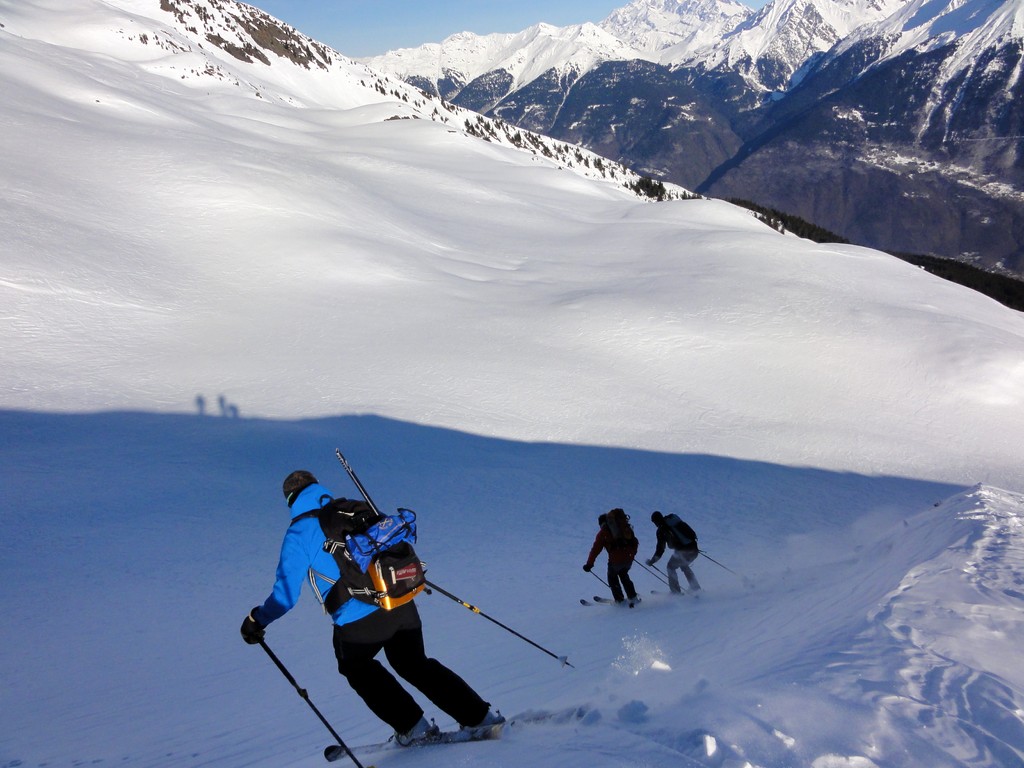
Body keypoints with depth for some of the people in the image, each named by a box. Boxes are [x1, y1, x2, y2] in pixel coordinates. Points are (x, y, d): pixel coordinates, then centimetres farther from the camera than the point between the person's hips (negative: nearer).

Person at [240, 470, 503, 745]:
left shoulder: (298, 535, -3)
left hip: (358, 622, -5)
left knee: (356, 667, 28)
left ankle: (413, 727, 25)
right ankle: (480, 716, 22)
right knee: (415, 664, 27)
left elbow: (286, 593, -5)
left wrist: (257, 620, 12)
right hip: (403, 604, 5)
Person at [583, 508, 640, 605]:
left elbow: (596, 549, 1)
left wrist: (589, 564, 4)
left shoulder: (603, 533, 6)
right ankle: (633, 597, 26)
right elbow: (635, 542, 21)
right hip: (629, 557, 4)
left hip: (616, 560, -4)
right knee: (624, 575, 30)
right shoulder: (625, 527, 18)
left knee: (612, 576, 24)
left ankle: (620, 599, 23)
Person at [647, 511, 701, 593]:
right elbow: (691, 531, 22)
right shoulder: (675, 518, 16)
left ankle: (676, 591, 11)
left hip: (682, 552, -6)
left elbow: (660, 549, -1)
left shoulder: (661, 530, 0)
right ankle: (696, 588, 26)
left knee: (670, 567, 18)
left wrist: (652, 561, 9)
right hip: (694, 550, 6)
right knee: (684, 566, 31)